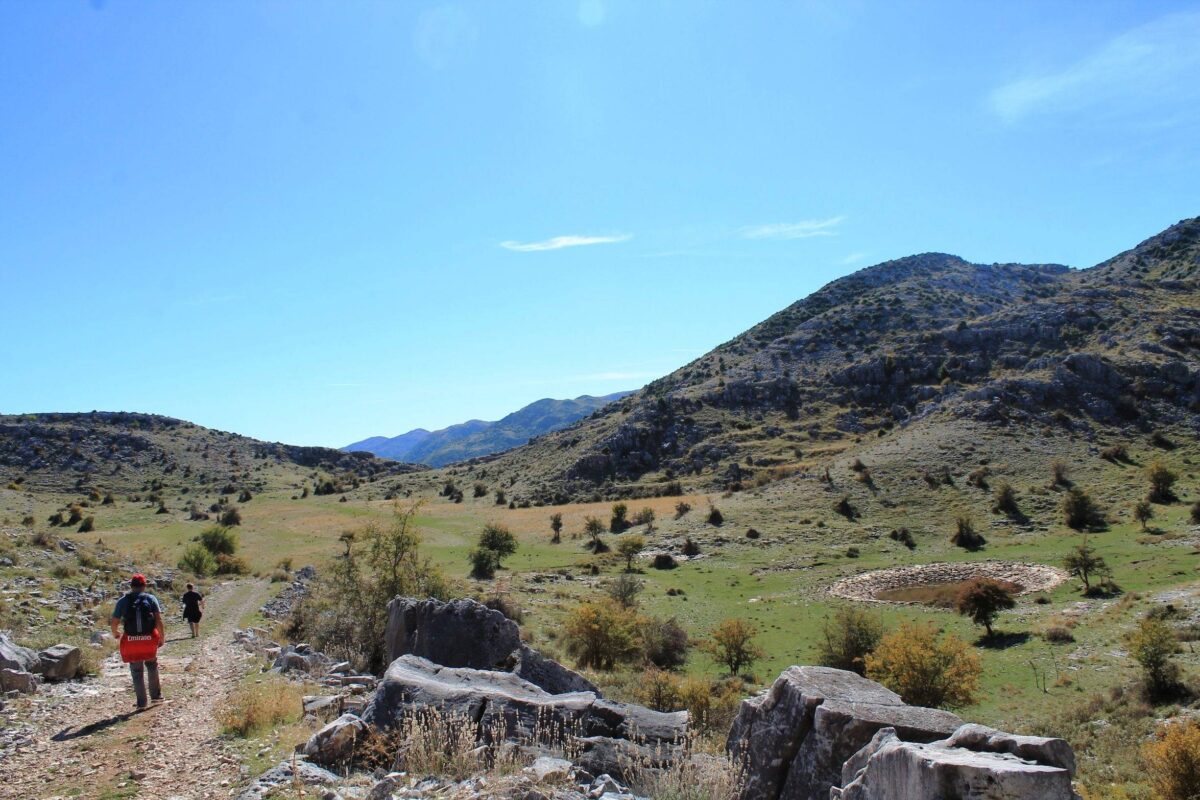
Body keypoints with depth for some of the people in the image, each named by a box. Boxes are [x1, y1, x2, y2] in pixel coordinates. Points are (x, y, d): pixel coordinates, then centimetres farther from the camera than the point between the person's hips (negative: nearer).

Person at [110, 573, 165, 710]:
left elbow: (114, 622, -1)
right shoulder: (151, 599, -2)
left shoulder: (123, 601, 0)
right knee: (152, 666, 22)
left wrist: (115, 634, 20)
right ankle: (156, 695, 22)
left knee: (137, 672, 10)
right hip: (149, 640, 0)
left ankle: (141, 702, 12)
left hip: (131, 641, 0)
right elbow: (159, 619, -9)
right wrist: (162, 637, 1)